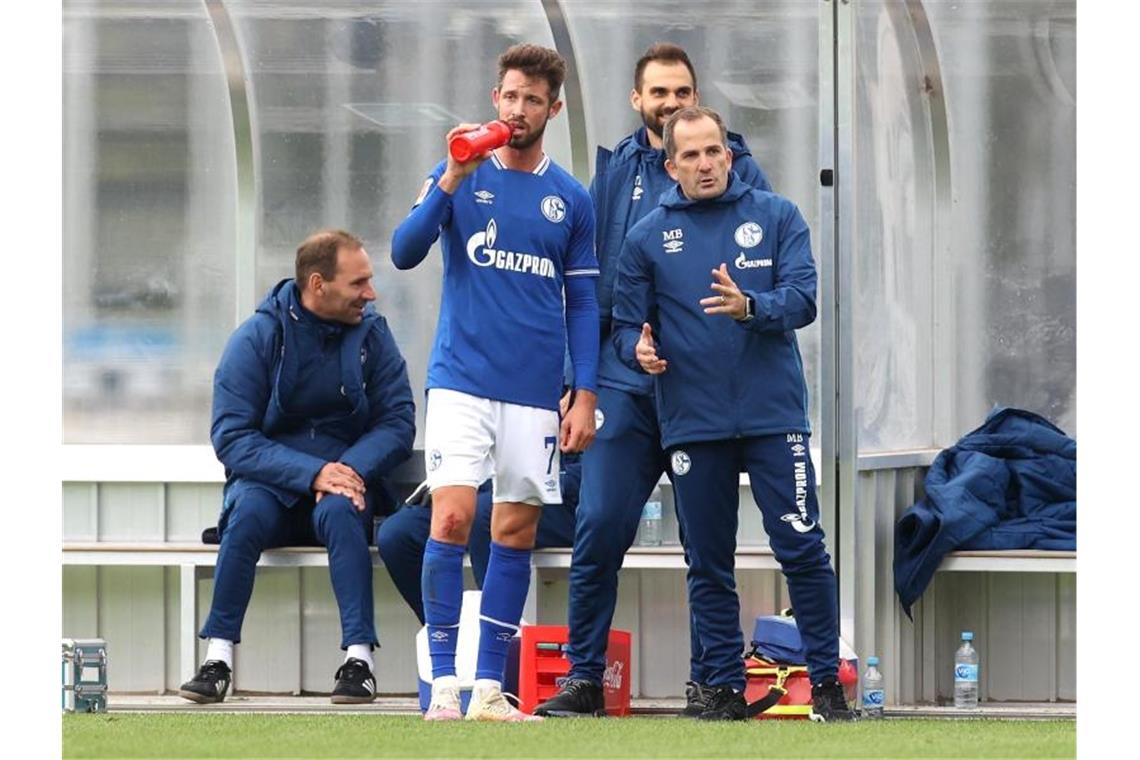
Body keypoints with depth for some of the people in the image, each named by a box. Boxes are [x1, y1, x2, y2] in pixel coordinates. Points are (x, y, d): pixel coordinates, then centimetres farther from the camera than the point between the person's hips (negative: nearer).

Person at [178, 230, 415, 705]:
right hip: (269, 481, -1)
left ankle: (358, 658, -38)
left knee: (339, 511, -34)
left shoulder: (371, 334, 2)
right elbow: (230, 436, -10)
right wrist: (311, 471, -23)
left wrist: (351, 470, -21)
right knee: (248, 513, -34)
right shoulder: (257, 338, -5)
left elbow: (398, 422, -1)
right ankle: (218, 657, -30)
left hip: (347, 475, 1)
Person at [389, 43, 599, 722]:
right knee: (452, 518, -13)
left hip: (536, 394, 2)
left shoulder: (572, 199, 8)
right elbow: (405, 253, -8)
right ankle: (443, 683, -11)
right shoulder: (459, 177, 4)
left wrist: (585, 396, 3)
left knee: (517, 532, 3)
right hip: (463, 380, -2)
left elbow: (583, 304, 11)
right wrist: (452, 180, -19)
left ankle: (491, 687, 8)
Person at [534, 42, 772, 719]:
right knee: (600, 531, -4)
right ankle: (584, 678, 3)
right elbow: (589, 278, 12)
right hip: (624, 379, 1)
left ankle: (708, 682, 11)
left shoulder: (736, 168, 4)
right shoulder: (616, 171, 11)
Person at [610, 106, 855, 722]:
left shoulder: (776, 217, 4)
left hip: (773, 412, -2)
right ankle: (725, 687, 13)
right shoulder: (648, 237, 8)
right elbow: (626, 323, 9)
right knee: (708, 562, 6)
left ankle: (826, 681, 2)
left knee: (801, 548, -6)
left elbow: (802, 298, -6)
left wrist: (749, 306, -25)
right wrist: (639, 348, -14)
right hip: (693, 422, 2)